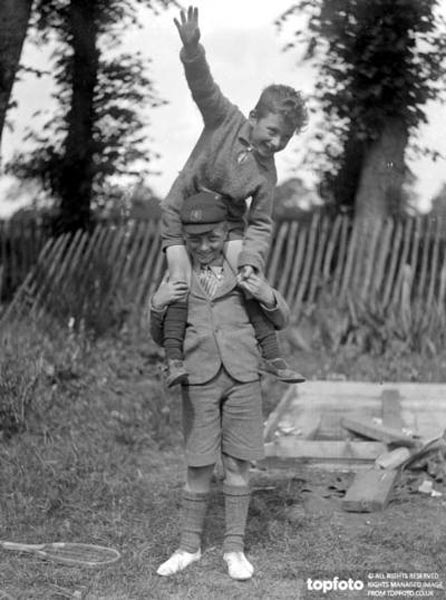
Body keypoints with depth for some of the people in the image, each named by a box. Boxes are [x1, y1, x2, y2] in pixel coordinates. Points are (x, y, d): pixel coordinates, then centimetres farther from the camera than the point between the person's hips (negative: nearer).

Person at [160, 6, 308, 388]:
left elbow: (260, 225, -6)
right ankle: (174, 358, -9)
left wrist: (251, 260, -24)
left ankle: (271, 355, -3)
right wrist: (192, 48, -47)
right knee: (180, 283, -18)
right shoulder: (225, 119, -13)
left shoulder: (267, 175, -9)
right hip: (182, 213, -2)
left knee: (251, 282, -13)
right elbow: (202, 84, -26)